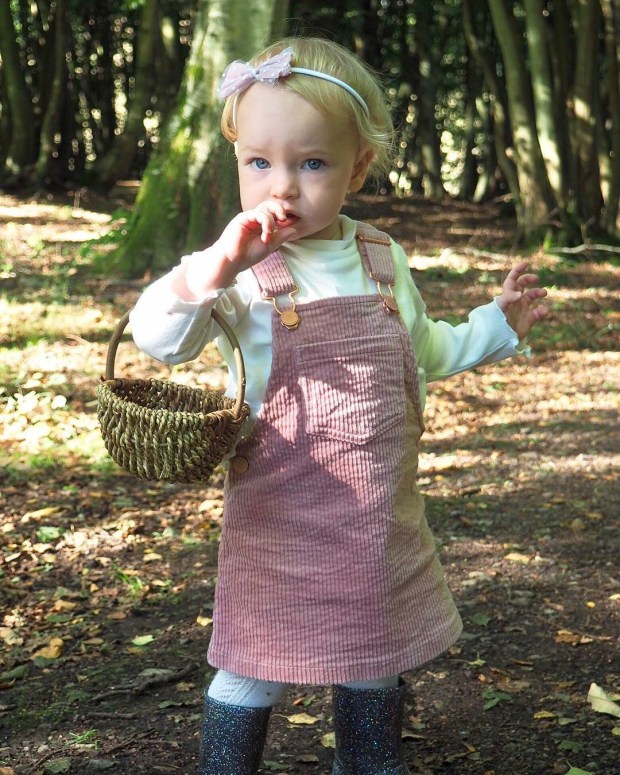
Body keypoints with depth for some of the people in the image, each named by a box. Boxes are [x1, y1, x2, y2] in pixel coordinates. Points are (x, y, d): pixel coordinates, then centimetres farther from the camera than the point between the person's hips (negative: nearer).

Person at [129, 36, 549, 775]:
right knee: (257, 665, 4)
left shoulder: (383, 259, 3)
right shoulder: (242, 269, -11)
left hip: (382, 508, 5)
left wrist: (497, 323, 11)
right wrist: (216, 266, -35)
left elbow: (423, 352, 19)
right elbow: (156, 337, -22)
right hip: (282, 512, -4)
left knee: (377, 659, 20)